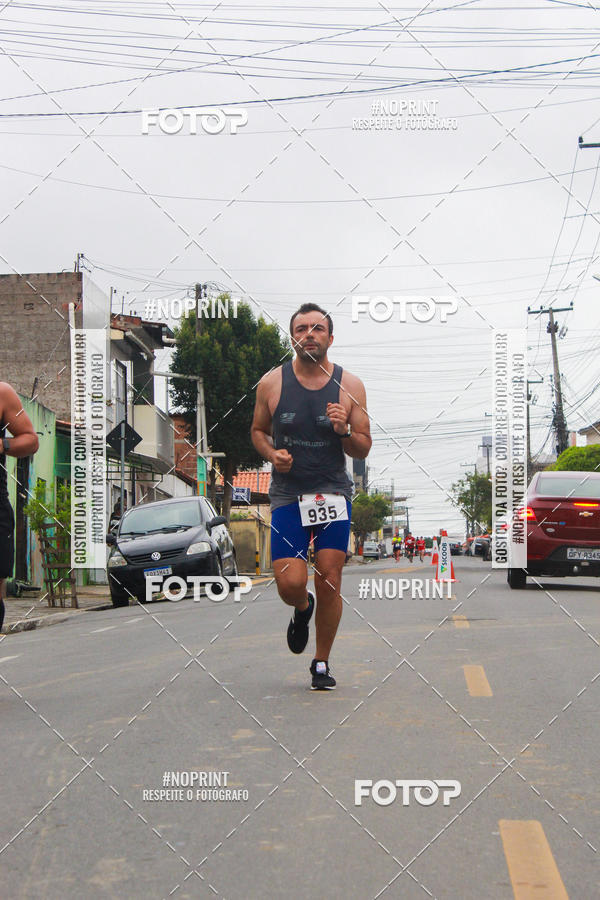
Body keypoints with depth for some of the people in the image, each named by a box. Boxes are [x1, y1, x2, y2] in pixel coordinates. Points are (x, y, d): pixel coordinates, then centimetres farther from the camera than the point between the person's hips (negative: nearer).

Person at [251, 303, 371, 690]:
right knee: (290, 584, -10)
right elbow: (258, 430, 16)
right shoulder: (271, 383, 1)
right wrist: (272, 454, -5)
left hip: (334, 492, 0)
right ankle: (303, 608, 28)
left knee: (330, 584, -3)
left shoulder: (350, 385, 1)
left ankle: (322, 663, 17)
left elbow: (364, 450, 5)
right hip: (288, 494, 0)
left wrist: (345, 432, -16)